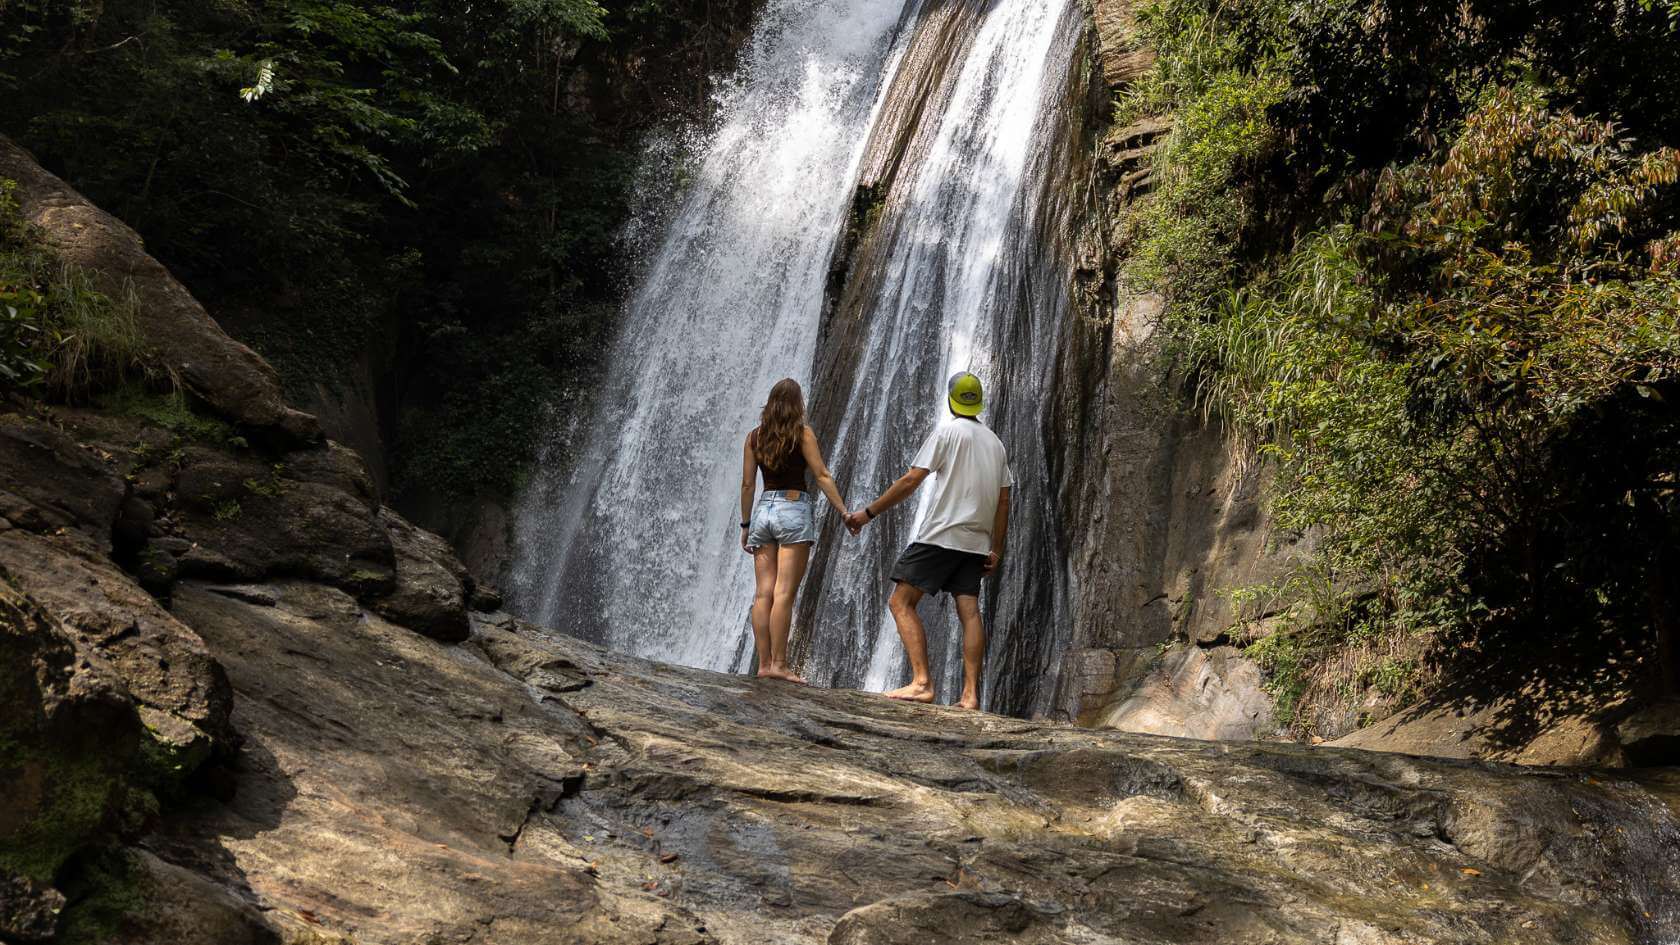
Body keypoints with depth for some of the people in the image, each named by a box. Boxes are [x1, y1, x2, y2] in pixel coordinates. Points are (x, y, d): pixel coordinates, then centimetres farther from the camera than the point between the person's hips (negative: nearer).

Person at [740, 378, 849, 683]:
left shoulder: (754, 436, 9)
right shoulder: (802, 433, -1)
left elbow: (747, 484, 9)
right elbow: (822, 476, -6)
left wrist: (745, 525, 15)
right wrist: (844, 512, -4)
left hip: (763, 512, 4)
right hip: (794, 510, -4)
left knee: (763, 594, 2)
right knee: (784, 594, -9)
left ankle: (764, 664, 1)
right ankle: (778, 664, -12)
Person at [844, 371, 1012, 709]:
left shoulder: (948, 430, -3)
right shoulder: (995, 442, 17)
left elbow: (911, 480, -10)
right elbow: (1003, 500, 14)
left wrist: (869, 512, -5)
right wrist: (996, 549, 16)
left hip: (941, 535, -7)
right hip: (975, 541, 7)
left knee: (901, 603, -5)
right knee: (969, 612, 2)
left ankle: (921, 682, -16)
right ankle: (970, 694, -7)